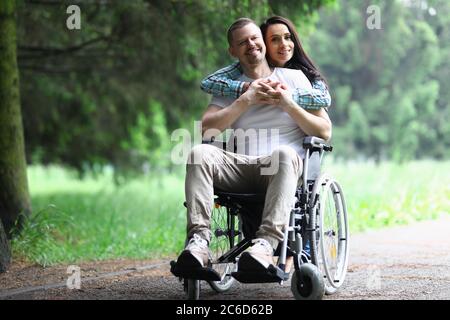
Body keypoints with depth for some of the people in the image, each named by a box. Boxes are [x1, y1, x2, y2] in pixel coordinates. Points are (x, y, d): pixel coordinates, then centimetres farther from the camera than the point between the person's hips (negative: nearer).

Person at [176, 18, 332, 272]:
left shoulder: (293, 78, 17)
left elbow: (324, 132, 11)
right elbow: (207, 129, 2)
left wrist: (288, 104, -2)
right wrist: (247, 100, -4)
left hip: (285, 168, -2)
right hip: (241, 167, 2)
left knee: (284, 154, -38)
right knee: (200, 153, -28)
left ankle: (267, 242, -53)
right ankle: (199, 239, -41)